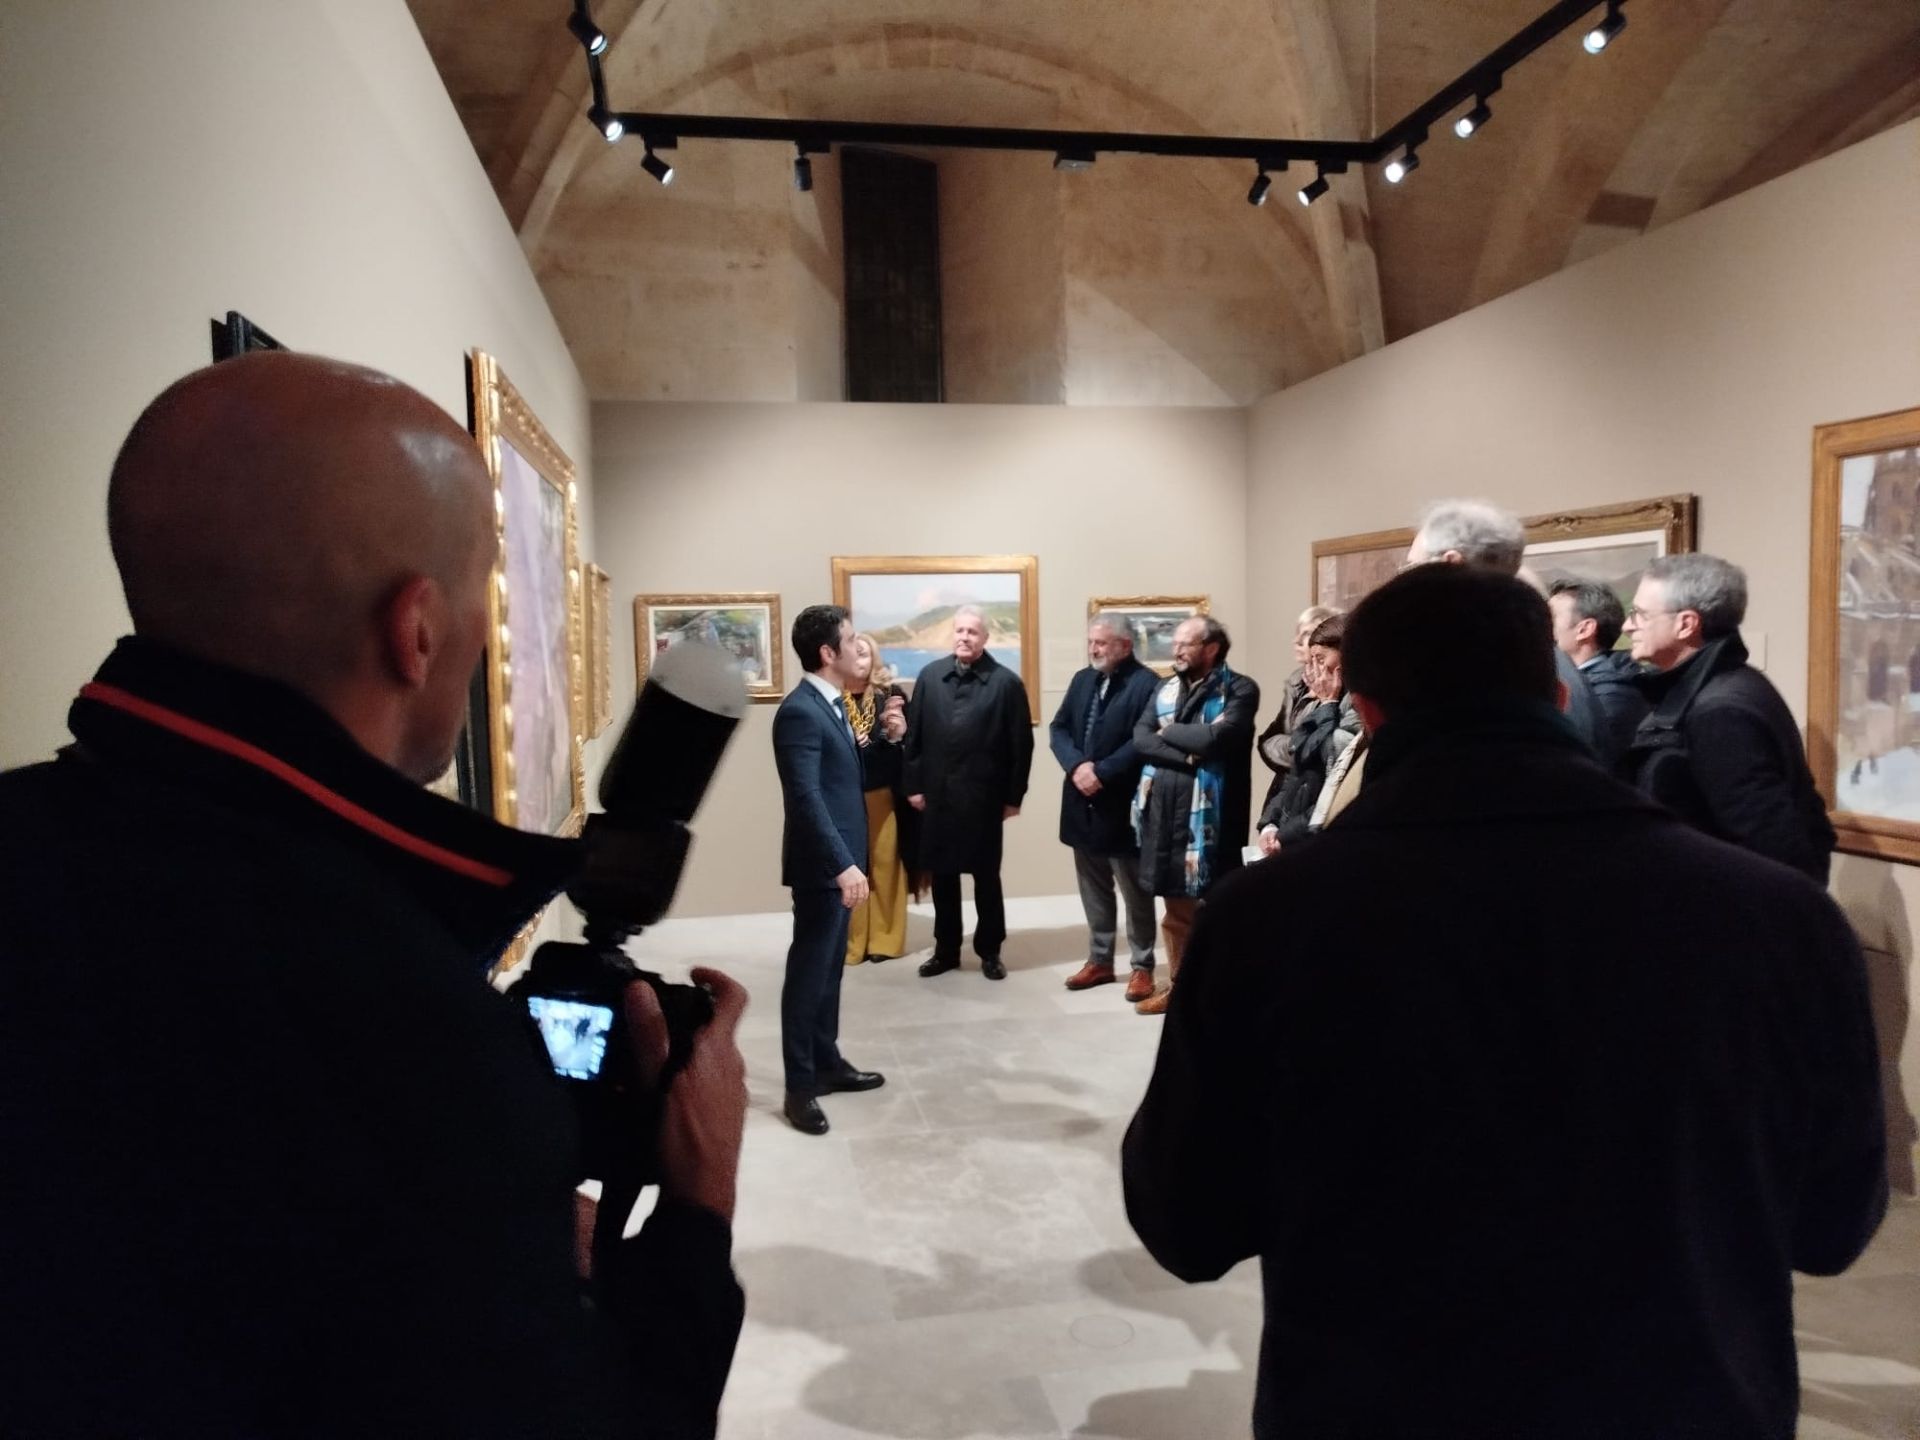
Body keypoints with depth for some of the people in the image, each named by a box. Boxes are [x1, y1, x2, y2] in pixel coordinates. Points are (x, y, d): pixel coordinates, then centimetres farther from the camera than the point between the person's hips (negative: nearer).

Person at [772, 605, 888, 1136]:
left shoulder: (832, 704, 11)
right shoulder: (800, 711, -20)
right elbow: (806, 798, -27)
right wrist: (843, 865, -31)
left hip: (840, 859, 9)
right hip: (821, 864, -9)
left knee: (830, 968, 18)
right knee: (808, 971, 0)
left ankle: (827, 1062, 31)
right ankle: (800, 1086, 10)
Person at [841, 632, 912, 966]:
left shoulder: (890, 695, 2)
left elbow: (908, 742, -2)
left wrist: (898, 734, -23)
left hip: (882, 795, 1)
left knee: (885, 865, 7)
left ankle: (885, 938, 19)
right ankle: (850, 941, 15)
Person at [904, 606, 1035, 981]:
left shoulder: (1006, 682, -6)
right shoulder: (930, 677, 4)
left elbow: (1021, 745, -5)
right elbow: (914, 736, 5)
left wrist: (1013, 796, -5)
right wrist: (914, 785, 2)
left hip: (984, 798, -3)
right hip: (937, 795, 3)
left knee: (986, 875, 9)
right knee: (942, 875, 12)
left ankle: (989, 951, 23)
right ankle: (946, 949, 25)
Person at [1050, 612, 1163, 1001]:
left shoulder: (1146, 684, -12)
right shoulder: (1082, 680, 11)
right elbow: (1058, 728, 6)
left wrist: (1102, 772, -21)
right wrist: (1077, 765, -12)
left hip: (1124, 805, -7)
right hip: (1084, 803, 7)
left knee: (1135, 891, 6)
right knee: (1093, 889, 16)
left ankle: (1141, 966, 18)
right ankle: (1100, 960, 28)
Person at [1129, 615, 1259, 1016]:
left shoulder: (1239, 690, -5)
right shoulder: (1166, 689, 13)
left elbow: (1215, 738, -21)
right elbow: (1140, 738, 0)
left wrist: (1169, 732, -5)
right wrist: (1188, 755, -14)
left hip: (1209, 814, -6)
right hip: (1165, 809, 6)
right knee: (1176, 909, 16)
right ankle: (1178, 984, 28)